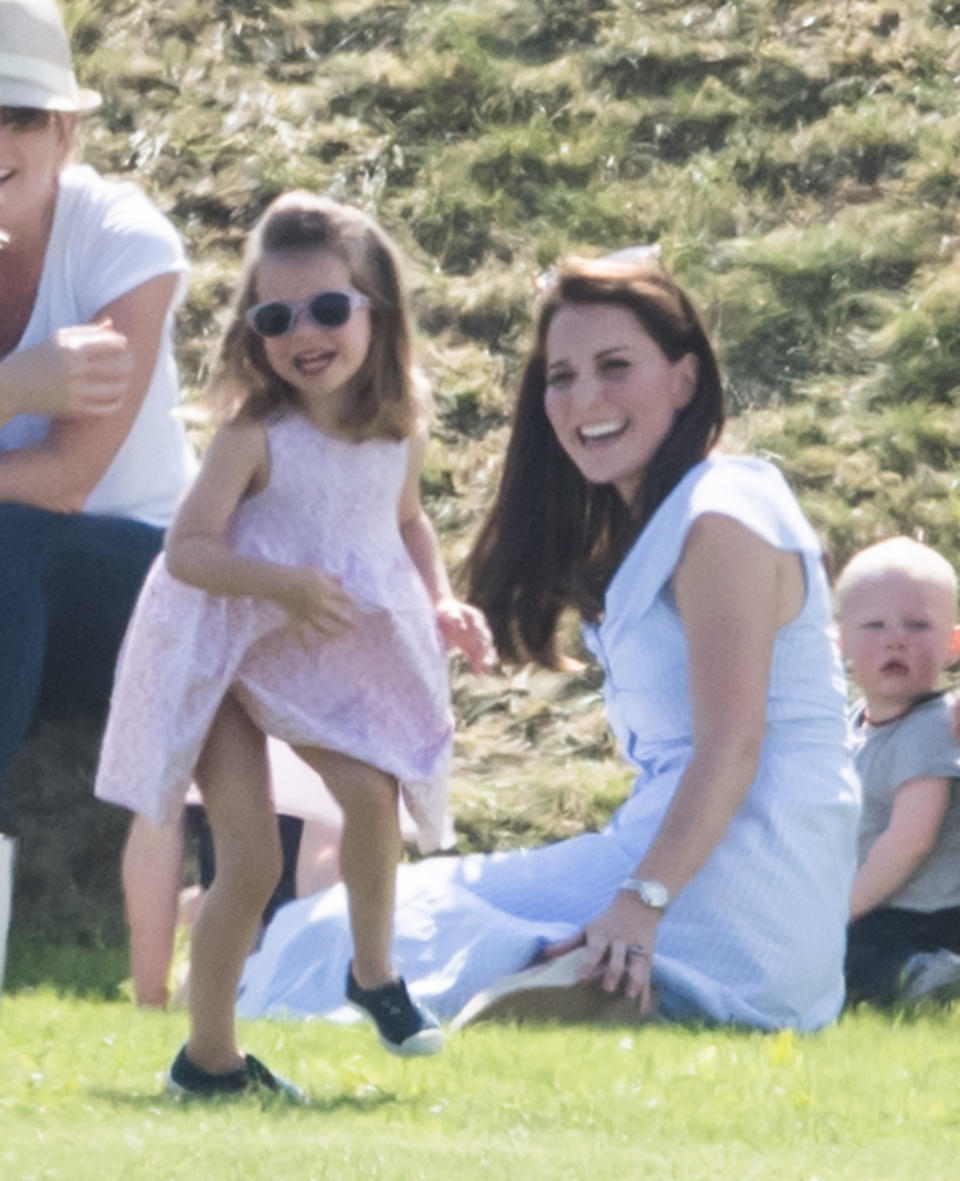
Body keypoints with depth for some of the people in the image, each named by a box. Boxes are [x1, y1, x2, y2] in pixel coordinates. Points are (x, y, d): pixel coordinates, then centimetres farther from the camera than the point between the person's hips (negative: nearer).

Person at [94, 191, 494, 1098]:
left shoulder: (399, 429, -4)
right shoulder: (255, 434, -20)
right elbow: (185, 550, -23)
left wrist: (442, 603, 0)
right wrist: (286, 583, -36)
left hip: (336, 666, 4)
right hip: (229, 658, -4)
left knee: (372, 793, -22)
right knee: (250, 863, -6)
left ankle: (374, 972, 3)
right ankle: (208, 1057, 9)